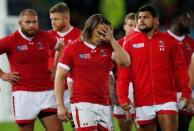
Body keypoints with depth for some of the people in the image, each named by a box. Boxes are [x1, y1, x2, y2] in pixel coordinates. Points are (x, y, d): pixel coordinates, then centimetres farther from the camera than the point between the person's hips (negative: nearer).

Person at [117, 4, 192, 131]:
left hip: (167, 100, -1)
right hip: (142, 102, 1)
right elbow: (124, 71, -1)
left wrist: (186, 93, -4)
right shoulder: (130, 42, 3)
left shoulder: (169, 41, 3)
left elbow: (180, 68, 3)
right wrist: (123, 97, -8)